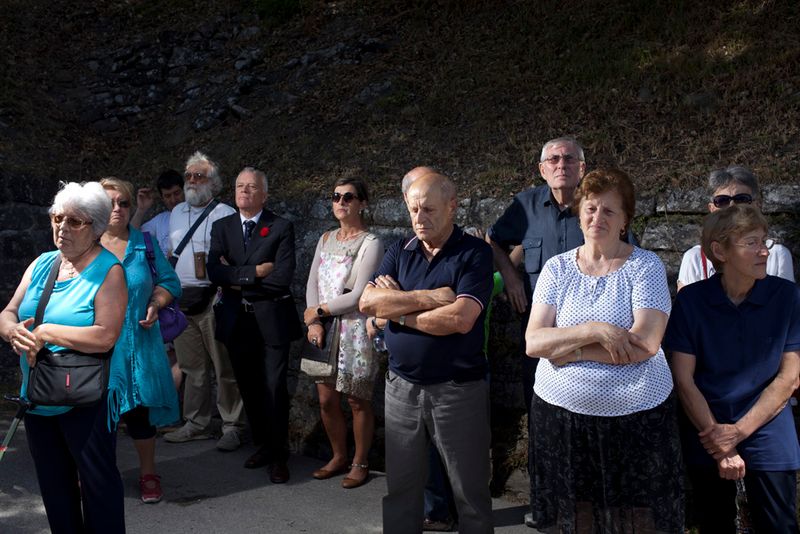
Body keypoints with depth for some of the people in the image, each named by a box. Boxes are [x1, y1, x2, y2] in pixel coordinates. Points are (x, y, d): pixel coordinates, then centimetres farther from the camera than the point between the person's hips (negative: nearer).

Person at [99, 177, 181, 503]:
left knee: (139, 409, 5)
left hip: (138, 341, 1)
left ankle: (148, 474, 20)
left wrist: (154, 305, -8)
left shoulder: (145, 243, 5)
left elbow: (168, 281, 9)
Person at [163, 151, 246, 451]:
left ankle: (232, 428, 7)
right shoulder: (177, 213, 18)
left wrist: (219, 295, -16)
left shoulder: (225, 214, -3)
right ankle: (196, 425, 23)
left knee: (224, 368, -2)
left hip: (211, 299, -6)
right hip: (181, 299, 6)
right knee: (192, 367, 13)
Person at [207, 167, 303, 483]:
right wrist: (256, 272, -15)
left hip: (271, 319, -4)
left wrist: (238, 280, -10)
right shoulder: (221, 227, 7)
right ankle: (263, 445, 29)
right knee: (249, 388, 13)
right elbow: (214, 272, -7)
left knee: (274, 389, -1)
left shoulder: (281, 228, -4)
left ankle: (278, 456, 13)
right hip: (236, 321, 4)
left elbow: (283, 276, -15)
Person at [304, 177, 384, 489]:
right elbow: (313, 283, 8)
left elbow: (360, 295, -15)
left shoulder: (370, 243, -9)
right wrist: (313, 322, -6)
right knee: (327, 400, 10)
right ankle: (339, 457, 29)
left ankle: (360, 463, 20)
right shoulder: (326, 239, 12)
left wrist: (319, 310, -8)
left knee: (358, 401, 4)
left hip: (355, 331, -6)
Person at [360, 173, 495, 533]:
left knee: (470, 491, 9)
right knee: (400, 487, 15)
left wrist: (398, 309, -10)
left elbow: (460, 318, -21)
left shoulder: (474, 253, -8)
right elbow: (367, 302, -8)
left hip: (458, 390, -4)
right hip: (401, 386, 4)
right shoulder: (399, 252, 6)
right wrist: (430, 297, -17)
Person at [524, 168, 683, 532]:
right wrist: (596, 330, -19)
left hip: (636, 420, -2)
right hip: (560, 415, 2)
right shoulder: (557, 268, 4)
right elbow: (533, 342, -6)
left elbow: (644, 345, -16)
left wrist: (564, 348, -13)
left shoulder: (646, 267, -3)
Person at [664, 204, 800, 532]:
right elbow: (683, 380, -8)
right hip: (707, 435, 0)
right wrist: (720, 445, -12)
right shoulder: (691, 300, -8)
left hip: (768, 435, 0)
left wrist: (739, 431, -12)